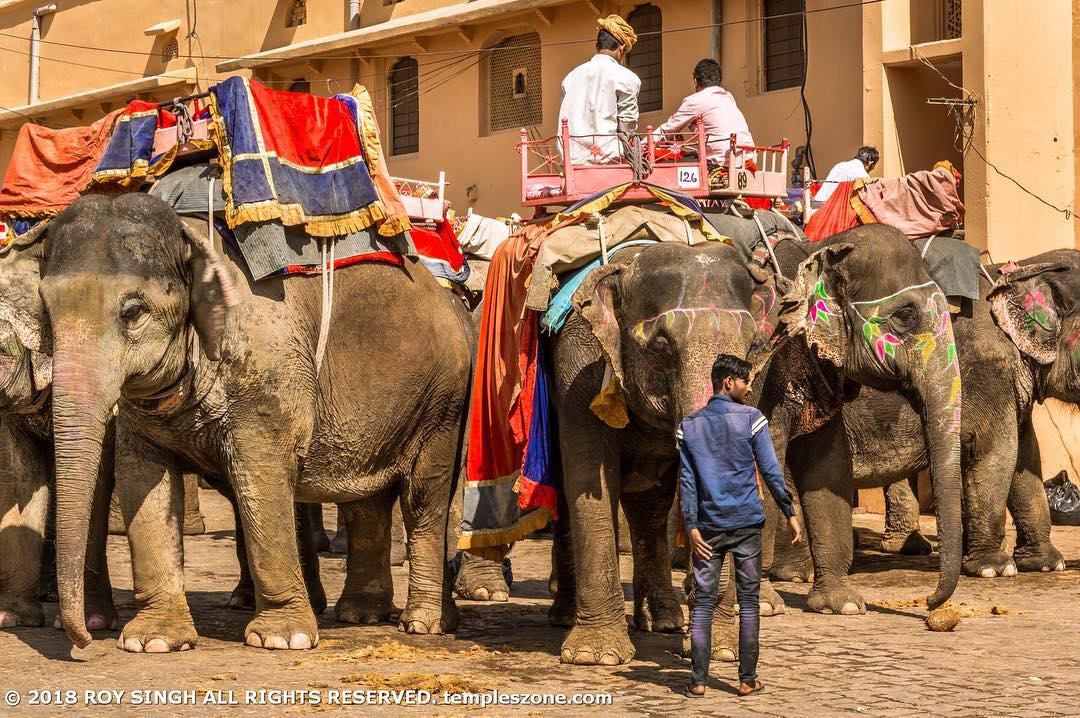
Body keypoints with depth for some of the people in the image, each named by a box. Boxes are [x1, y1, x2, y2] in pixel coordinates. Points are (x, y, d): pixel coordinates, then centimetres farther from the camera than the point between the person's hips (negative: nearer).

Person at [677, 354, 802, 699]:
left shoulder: (689, 426, 5)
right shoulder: (750, 418, -4)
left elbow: (687, 480, 1)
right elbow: (770, 471, -5)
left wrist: (692, 527, 1)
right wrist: (790, 513, 1)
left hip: (709, 527, 2)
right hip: (746, 524, -2)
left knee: (703, 602, 4)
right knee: (748, 602, 5)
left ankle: (699, 680, 1)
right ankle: (748, 679, 6)